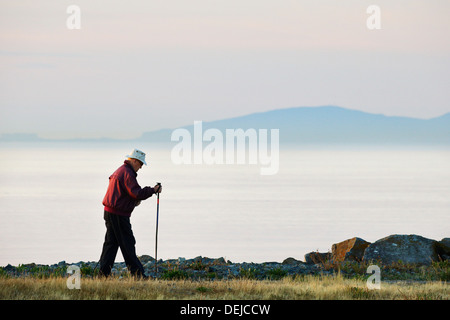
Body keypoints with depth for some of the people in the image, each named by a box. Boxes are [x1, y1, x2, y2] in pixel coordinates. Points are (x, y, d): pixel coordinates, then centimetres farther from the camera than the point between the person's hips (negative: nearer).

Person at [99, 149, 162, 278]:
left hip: (109, 212, 10)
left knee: (111, 242, 10)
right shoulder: (127, 173, -15)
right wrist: (153, 190, -13)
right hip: (119, 214, -10)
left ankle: (104, 272, 9)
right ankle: (137, 272, -4)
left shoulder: (120, 170, 18)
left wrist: (134, 201, 13)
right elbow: (137, 193, -23)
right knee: (127, 243, -6)